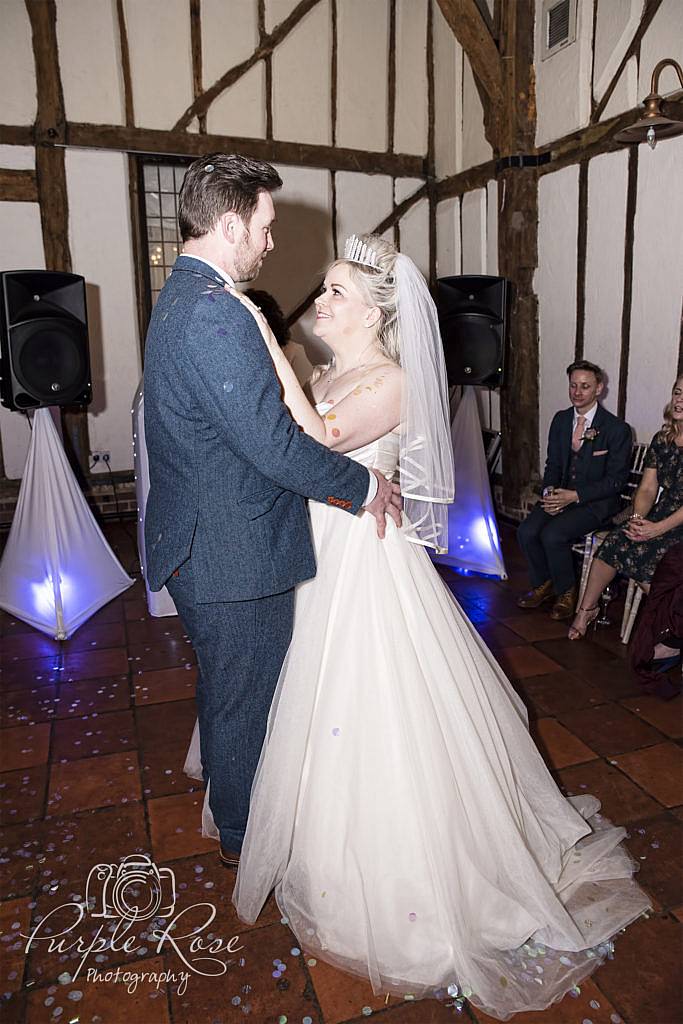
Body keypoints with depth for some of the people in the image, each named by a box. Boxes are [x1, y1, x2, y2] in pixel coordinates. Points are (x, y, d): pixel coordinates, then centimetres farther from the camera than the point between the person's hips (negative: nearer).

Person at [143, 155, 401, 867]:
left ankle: (232, 806, 51)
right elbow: (271, 443, -28)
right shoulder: (215, 310, -24)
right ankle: (245, 835, 37)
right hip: (236, 555, -10)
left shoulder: (179, 299, 11)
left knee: (227, 690, 27)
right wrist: (364, 485, -14)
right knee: (244, 698, 12)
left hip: (198, 548, 10)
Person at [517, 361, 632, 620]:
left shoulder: (617, 429, -9)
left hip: (595, 502, -5)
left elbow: (615, 480, -10)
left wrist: (575, 496, -21)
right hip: (562, 494, 5)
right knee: (526, 532, -19)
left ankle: (566, 592, -2)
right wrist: (549, 491, -8)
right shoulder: (561, 419, 8)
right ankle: (543, 584, 7)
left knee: (552, 535, -28)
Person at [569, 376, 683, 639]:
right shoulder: (662, 439, 11)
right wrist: (637, 518, -12)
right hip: (659, 516, 5)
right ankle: (587, 609, -2)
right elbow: (647, 488, 7)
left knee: (645, 555, -26)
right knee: (614, 543, -15)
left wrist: (658, 528, -22)